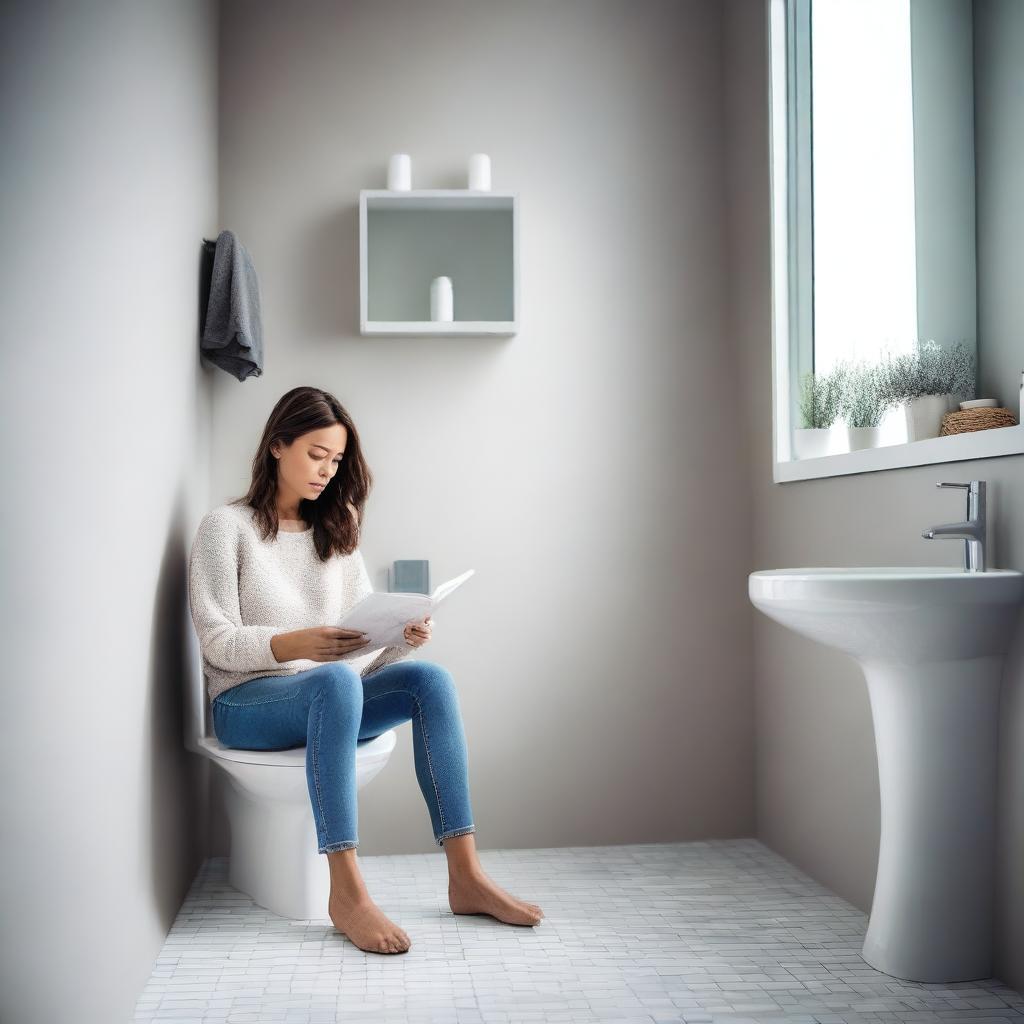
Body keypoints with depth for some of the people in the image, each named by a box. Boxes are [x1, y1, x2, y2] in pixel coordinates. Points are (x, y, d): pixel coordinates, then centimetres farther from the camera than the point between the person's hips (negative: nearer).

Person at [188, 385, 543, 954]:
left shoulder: (335, 532, 15)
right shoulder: (225, 527, -2)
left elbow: (365, 639, 9)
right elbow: (218, 641, -10)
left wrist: (405, 635, -14)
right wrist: (294, 645, -28)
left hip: (331, 698, 5)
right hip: (246, 704, -5)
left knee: (431, 678, -23)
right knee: (335, 680, -38)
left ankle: (465, 876, -25)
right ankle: (347, 894, -39)